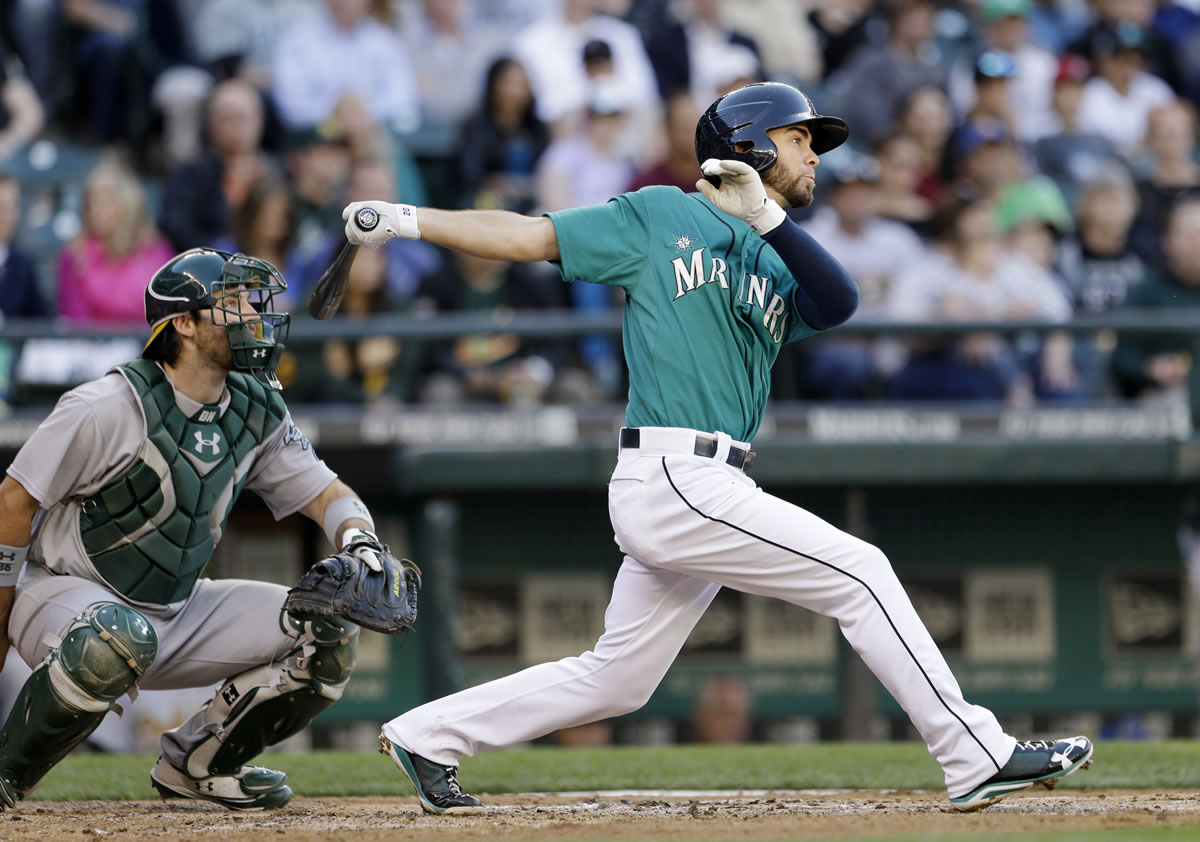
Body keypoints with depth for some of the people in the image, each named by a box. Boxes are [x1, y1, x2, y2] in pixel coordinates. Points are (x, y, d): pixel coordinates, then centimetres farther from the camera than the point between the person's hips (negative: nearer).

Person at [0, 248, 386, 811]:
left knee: (331, 636, -6)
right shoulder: (112, 406, -20)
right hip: (63, 592, -7)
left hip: (177, 611, 7)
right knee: (119, 638, -42)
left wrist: (360, 546, -18)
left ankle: (195, 762, 10)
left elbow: (327, 495, 7)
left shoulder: (256, 411, 1)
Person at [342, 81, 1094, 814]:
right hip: (674, 479, -8)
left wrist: (766, 217, -13)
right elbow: (531, 236, 5)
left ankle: (427, 737, 22)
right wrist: (408, 220, -4)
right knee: (860, 573, -10)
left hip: (706, 493, 8)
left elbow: (839, 303, -1)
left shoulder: (777, 269, 20)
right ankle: (978, 759, -8)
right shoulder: (661, 217, 4)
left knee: (617, 678, 12)